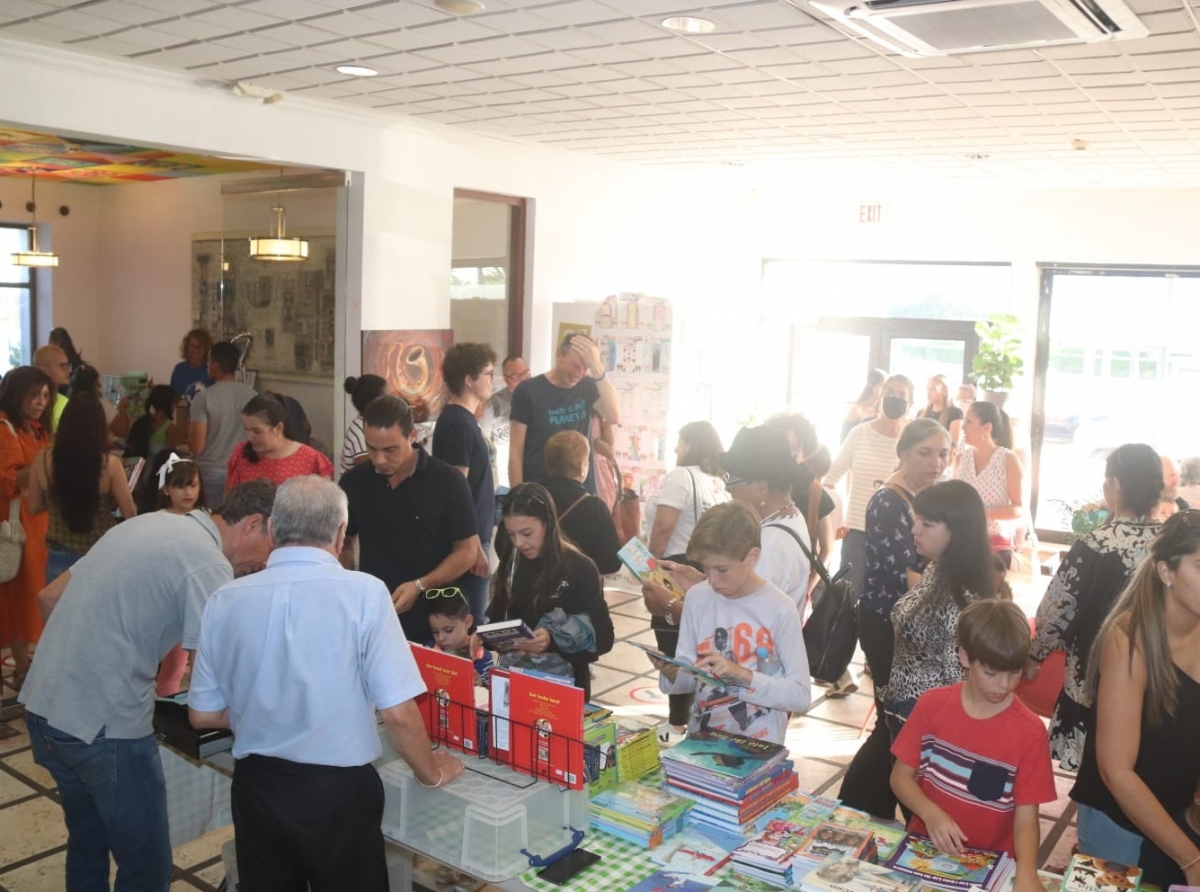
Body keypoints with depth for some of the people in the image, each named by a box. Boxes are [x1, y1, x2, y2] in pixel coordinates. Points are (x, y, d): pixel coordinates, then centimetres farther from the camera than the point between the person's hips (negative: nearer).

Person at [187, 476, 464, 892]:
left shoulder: (225, 600, -5)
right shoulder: (363, 593, -16)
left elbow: (203, 714, 5)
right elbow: (398, 714, -16)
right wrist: (432, 773, 2)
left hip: (256, 785, 3)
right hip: (339, 789, -3)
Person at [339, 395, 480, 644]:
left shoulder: (447, 482, -11)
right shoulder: (353, 482, -1)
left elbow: (467, 551, -8)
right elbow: (343, 544, 11)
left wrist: (420, 586, -19)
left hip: (434, 620, -2)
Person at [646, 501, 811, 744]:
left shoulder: (780, 609, -11)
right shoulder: (696, 597, 0)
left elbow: (801, 695, -10)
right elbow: (690, 679, 6)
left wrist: (741, 674, -21)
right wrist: (672, 674, -14)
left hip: (758, 746, -4)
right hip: (700, 737, 5)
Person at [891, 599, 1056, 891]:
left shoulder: (1030, 732, -8)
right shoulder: (932, 705, -4)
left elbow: (1026, 817, -7)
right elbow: (901, 776, 1)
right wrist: (931, 813, -17)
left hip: (990, 864, 0)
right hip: (925, 849, 0)